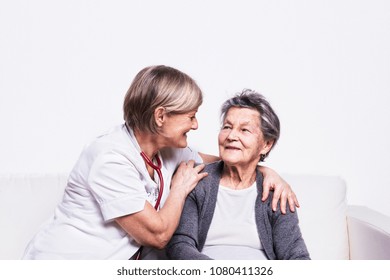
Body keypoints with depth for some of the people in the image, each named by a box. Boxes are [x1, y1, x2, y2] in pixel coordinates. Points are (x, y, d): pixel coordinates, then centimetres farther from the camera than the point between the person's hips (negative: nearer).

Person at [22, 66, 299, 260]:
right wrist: (180, 187, -8)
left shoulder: (167, 149, 1)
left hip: (121, 261, 7)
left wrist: (266, 170, 1)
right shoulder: (111, 159, -24)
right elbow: (157, 233, -21)